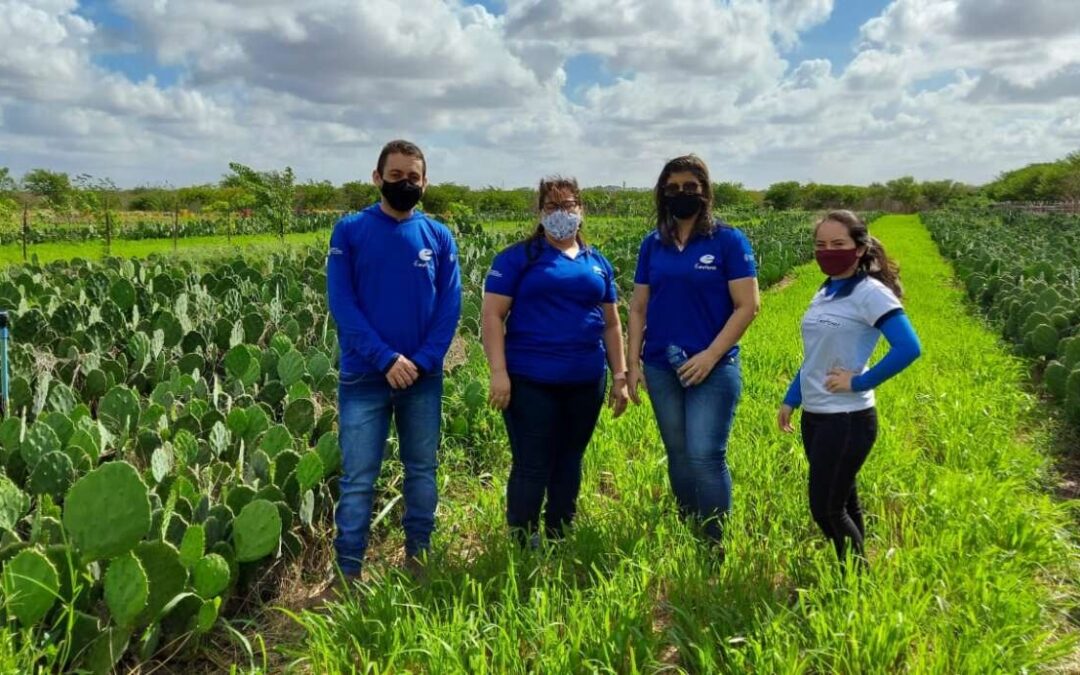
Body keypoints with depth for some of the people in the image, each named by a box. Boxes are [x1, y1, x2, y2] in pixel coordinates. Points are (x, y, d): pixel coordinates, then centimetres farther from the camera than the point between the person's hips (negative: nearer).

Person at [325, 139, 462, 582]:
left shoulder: (439, 237, 4)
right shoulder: (350, 231, -2)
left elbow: (450, 307, 0)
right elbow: (341, 303, -9)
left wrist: (423, 361, -12)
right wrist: (386, 358, -17)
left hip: (424, 378, 3)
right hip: (365, 377, -2)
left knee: (422, 471, 13)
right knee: (358, 479, 3)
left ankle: (418, 557, 29)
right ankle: (348, 572, 15)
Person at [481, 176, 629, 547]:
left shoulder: (597, 262, 13)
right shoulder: (518, 257, -1)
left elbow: (611, 323, 16)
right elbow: (492, 315, -6)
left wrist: (620, 375, 12)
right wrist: (499, 372, -15)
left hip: (585, 382, 5)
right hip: (530, 381, -4)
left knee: (569, 463, 14)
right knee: (531, 467, -1)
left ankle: (559, 540, 29)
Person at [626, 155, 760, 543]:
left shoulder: (729, 241, -4)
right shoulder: (652, 244, 8)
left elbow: (747, 306, -8)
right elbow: (639, 308, 11)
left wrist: (710, 356, -14)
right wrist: (633, 363, 4)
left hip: (713, 369, -4)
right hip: (661, 368, 4)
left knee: (705, 457, -10)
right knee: (678, 457, 12)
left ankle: (716, 544, 6)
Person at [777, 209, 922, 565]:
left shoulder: (870, 293, -13)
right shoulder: (825, 293, 11)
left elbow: (908, 348, -23)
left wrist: (858, 382, -18)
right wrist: (790, 399, 15)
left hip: (847, 419, -8)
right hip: (814, 416, 8)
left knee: (826, 509, -1)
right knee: (843, 504, 17)